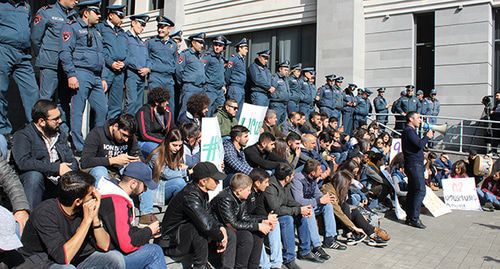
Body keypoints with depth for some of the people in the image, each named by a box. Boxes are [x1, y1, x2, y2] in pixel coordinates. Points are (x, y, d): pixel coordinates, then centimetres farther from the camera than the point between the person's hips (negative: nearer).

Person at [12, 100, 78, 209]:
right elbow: (23, 162, -21)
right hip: (35, 184, -4)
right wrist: (56, 168, -21)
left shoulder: (61, 135, 16)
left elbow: (72, 161, 14)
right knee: (35, 175, -35)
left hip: (60, 185, 5)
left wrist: (69, 172, -10)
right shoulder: (23, 136, -4)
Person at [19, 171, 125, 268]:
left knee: (116, 257, -12)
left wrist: (95, 217, -21)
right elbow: (64, 257, -32)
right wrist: (87, 220, -30)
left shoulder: (87, 208, -10)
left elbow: (104, 246, -8)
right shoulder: (45, 213, -25)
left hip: (73, 260, 5)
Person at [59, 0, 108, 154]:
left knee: (102, 109, 4)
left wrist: (103, 78, 18)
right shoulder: (73, 28, 0)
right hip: (81, 74, -7)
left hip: (96, 77, 8)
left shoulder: (96, 32, 23)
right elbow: (65, 52, -9)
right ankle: (79, 148, 0)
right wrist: (71, 75, -17)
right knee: (78, 111, -4)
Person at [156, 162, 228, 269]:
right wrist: (221, 237, -19)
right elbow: (206, 224, -36)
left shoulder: (201, 192, 0)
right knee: (201, 228, -33)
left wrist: (220, 228, -10)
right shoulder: (190, 197, -29)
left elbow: (209, 216, 8)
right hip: (171, 242, -9)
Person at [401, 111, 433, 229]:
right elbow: (420, 144, -22)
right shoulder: (408, 131, -12)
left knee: (412, 191, 11)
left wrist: (427, 136, 12)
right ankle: (414, 219, -12)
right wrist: (427, 136, -6)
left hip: (416, 164, 11)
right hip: (414, 164, -11)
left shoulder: (411, 131, 22)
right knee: (420, 190, -13)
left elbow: (419, 144, 22)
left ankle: (410, 217, 15)